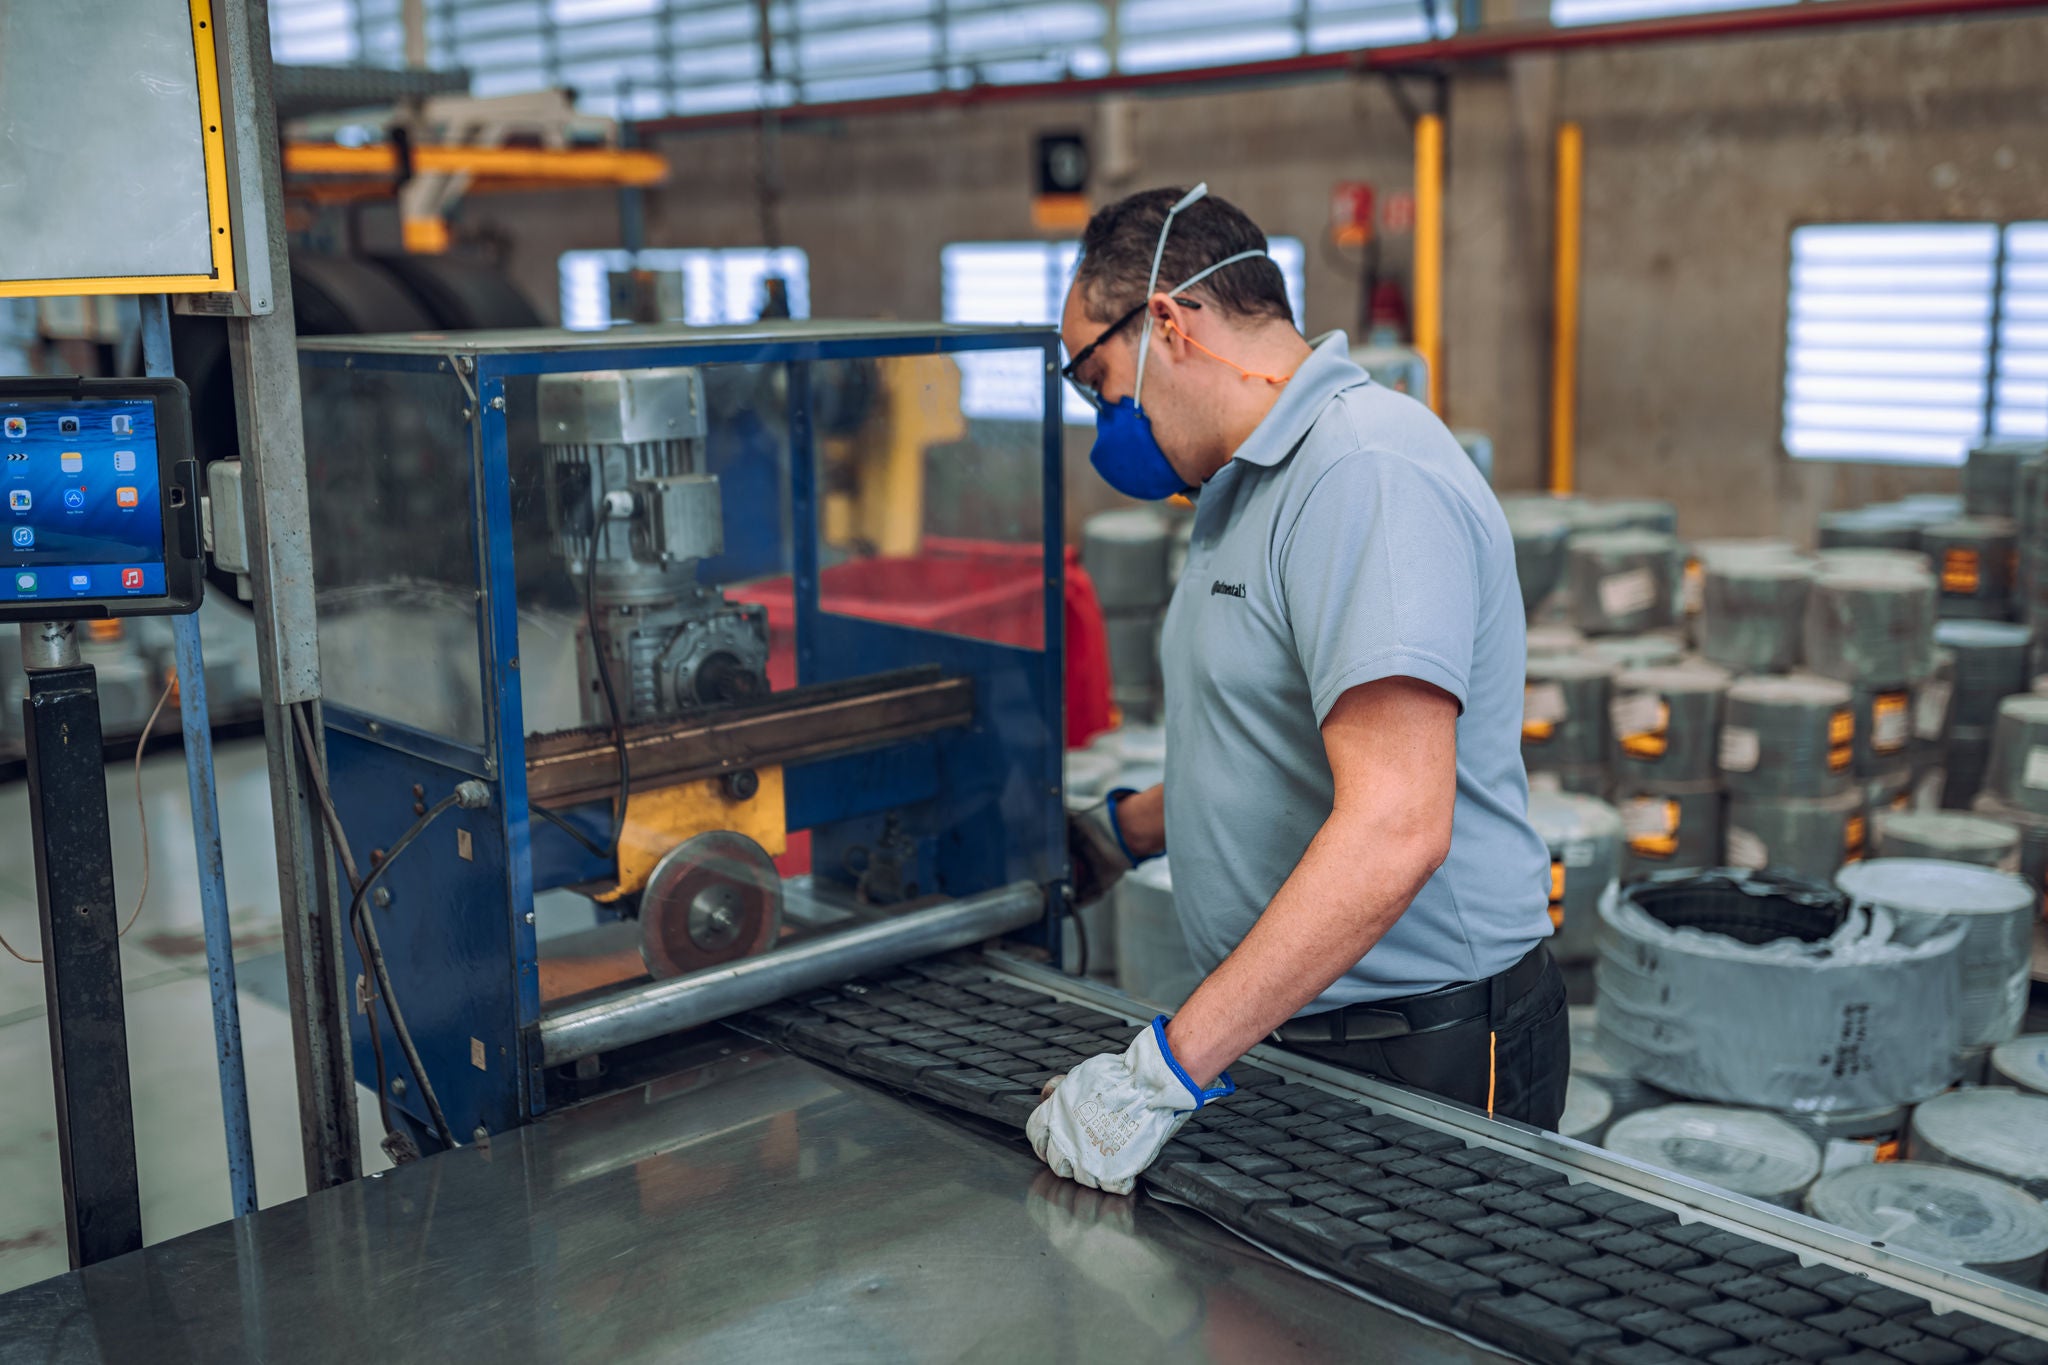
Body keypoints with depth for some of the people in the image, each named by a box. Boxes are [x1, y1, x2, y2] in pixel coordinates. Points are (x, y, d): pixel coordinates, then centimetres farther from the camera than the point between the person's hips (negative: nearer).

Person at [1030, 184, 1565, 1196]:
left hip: (1427, 1058, -9)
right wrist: (1122, 833, 28)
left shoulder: (1368, 474, -21)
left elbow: (1395, 828, -31)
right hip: (1286, 1031, 9)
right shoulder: (1248, 488, 14)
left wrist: (1169, 1068, -31)